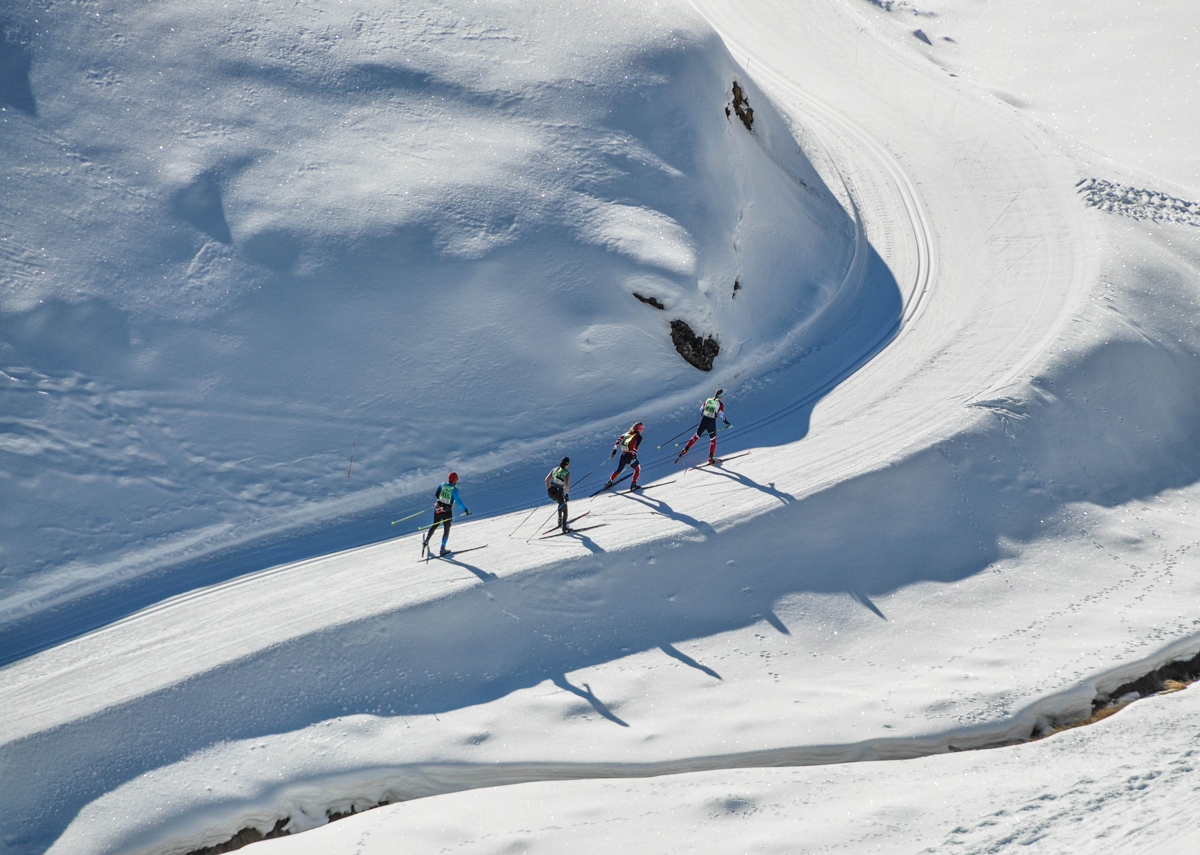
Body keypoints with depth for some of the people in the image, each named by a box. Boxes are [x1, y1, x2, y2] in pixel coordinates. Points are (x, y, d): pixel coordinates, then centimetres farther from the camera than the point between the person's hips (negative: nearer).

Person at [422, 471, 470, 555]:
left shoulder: (443, 484, -4)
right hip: (447, 511, -4)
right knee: (446, 529, 9)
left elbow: (436, 495, 7)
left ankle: (426, 541, 25)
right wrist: (465, 510, -15)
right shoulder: (454, 489, -18)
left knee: (434, 526, 26)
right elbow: (458, 501, -20)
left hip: (438, 508, 4)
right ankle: (442, 549, 10)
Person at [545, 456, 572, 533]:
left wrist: (548, 489, 16)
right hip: (558, 493, -5)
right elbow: (567, 484, -23)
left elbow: (546, 480, 5)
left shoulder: (555, 469, 6)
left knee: (561, 503, 33)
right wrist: (567, 494, -12)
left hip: (550, 492, 6)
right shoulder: (567, 472, -11)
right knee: (564, 509, 15)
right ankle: (564, 527, 13)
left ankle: (560, 521, 31)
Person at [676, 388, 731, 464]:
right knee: (713, 440, 15)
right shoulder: (720, 403, -8)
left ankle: (685, 449, 17)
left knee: (696, 436, 21)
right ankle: (711, 457, 12)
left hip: (703, 421, 4)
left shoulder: (708, 400, 6)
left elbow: (701, 409, 14)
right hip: (711, 423, -4)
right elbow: (721, 415, -12)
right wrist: (727, 424, -1)